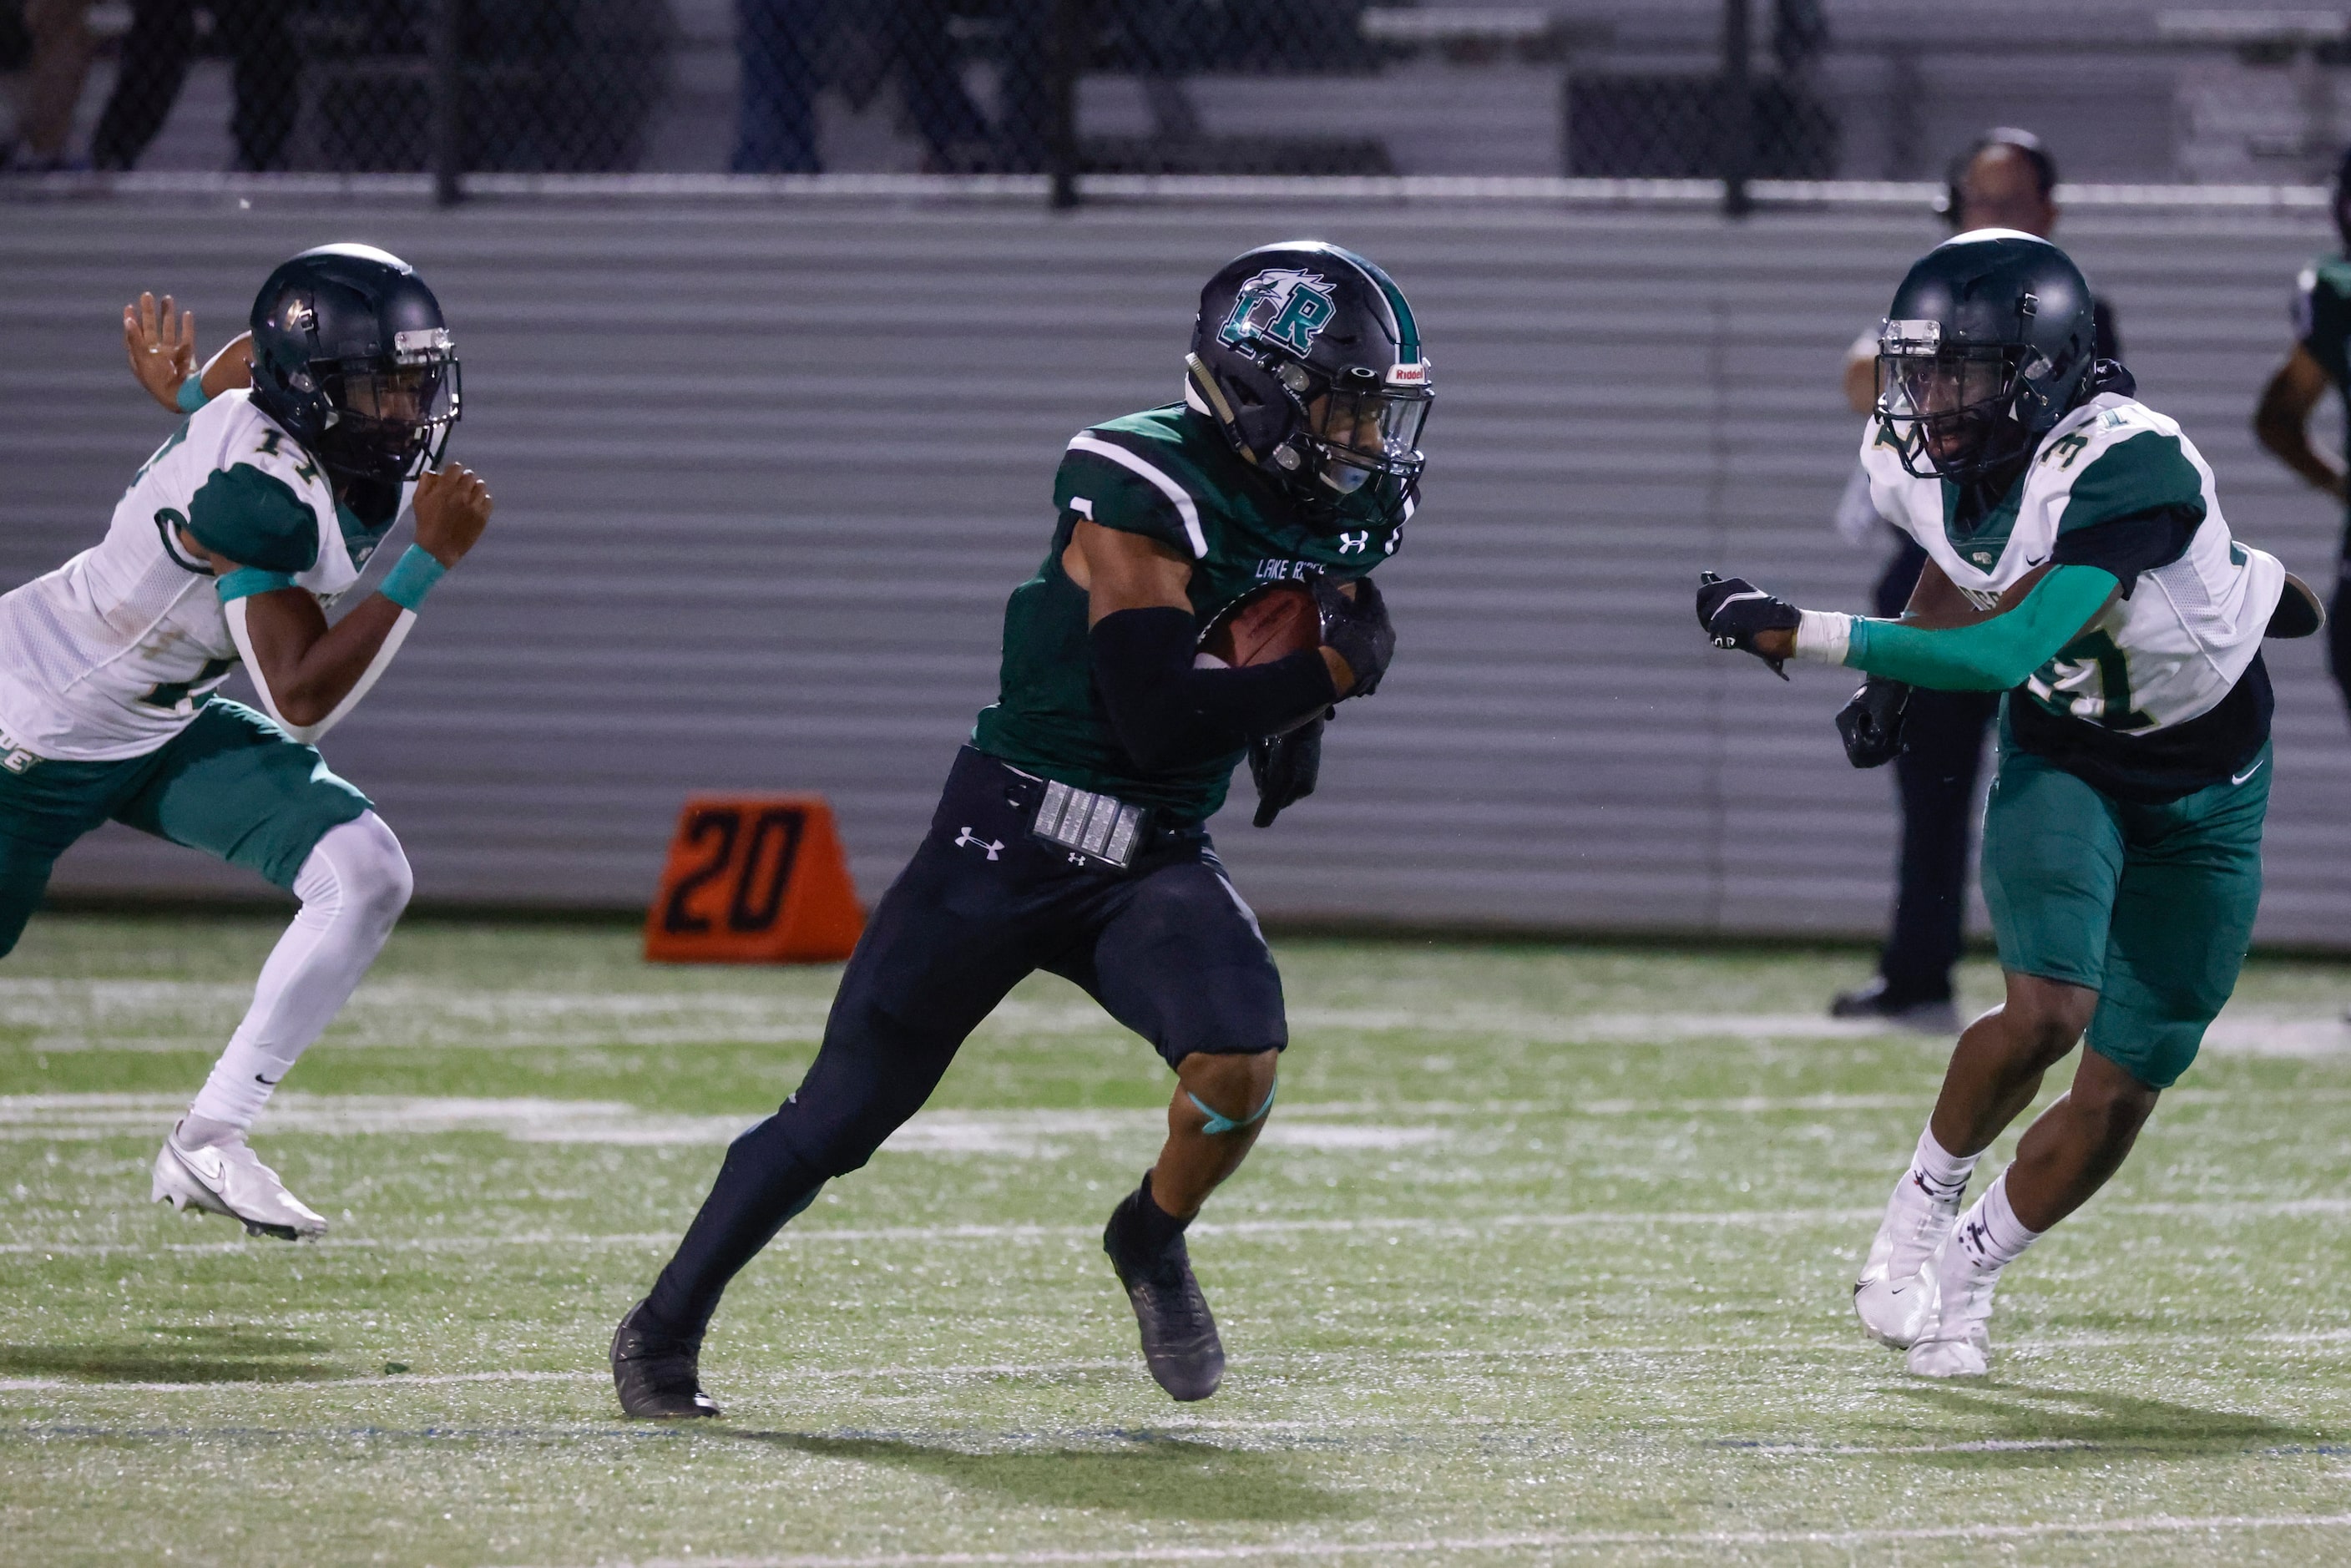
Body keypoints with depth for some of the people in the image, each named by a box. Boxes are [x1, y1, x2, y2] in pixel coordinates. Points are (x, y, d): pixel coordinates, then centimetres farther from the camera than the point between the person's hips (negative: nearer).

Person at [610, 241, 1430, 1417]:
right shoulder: (1144, 488, -20)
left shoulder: (1328, 518, 3)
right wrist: (1330, 672, -21)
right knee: (844, 1112, 2)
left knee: (1239, 1061, -23)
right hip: (1011, 837, -5)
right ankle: (664, 1329, 20)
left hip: (1156, 864, 5)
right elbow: (1157, 713, -26)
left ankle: (1154, 1244, 9)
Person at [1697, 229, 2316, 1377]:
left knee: (2123, 1090, 2)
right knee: (2048, 1010, -22)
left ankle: (1970, 1262, 25)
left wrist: (1800, 633, -46)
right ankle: (1926, 1197, 3)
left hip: (2202, 780, -3)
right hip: (2061, 754, 3)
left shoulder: (2122, 466, -36)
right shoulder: (1913, 460, -14)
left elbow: (2009, 652, -44)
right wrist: (1891, 673, -3)